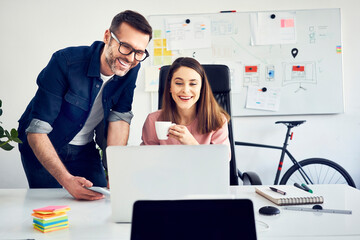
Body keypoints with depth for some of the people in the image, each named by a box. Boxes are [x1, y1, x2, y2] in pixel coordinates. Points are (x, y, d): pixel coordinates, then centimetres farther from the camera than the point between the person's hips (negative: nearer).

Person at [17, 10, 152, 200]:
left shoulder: (131, 69, -15)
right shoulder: (66, 62, -30)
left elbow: (120, 117, -13)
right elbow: (36, 131, -31)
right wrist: (67, 180, -42)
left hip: (85, 149, 4)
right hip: (43, 148, -3)